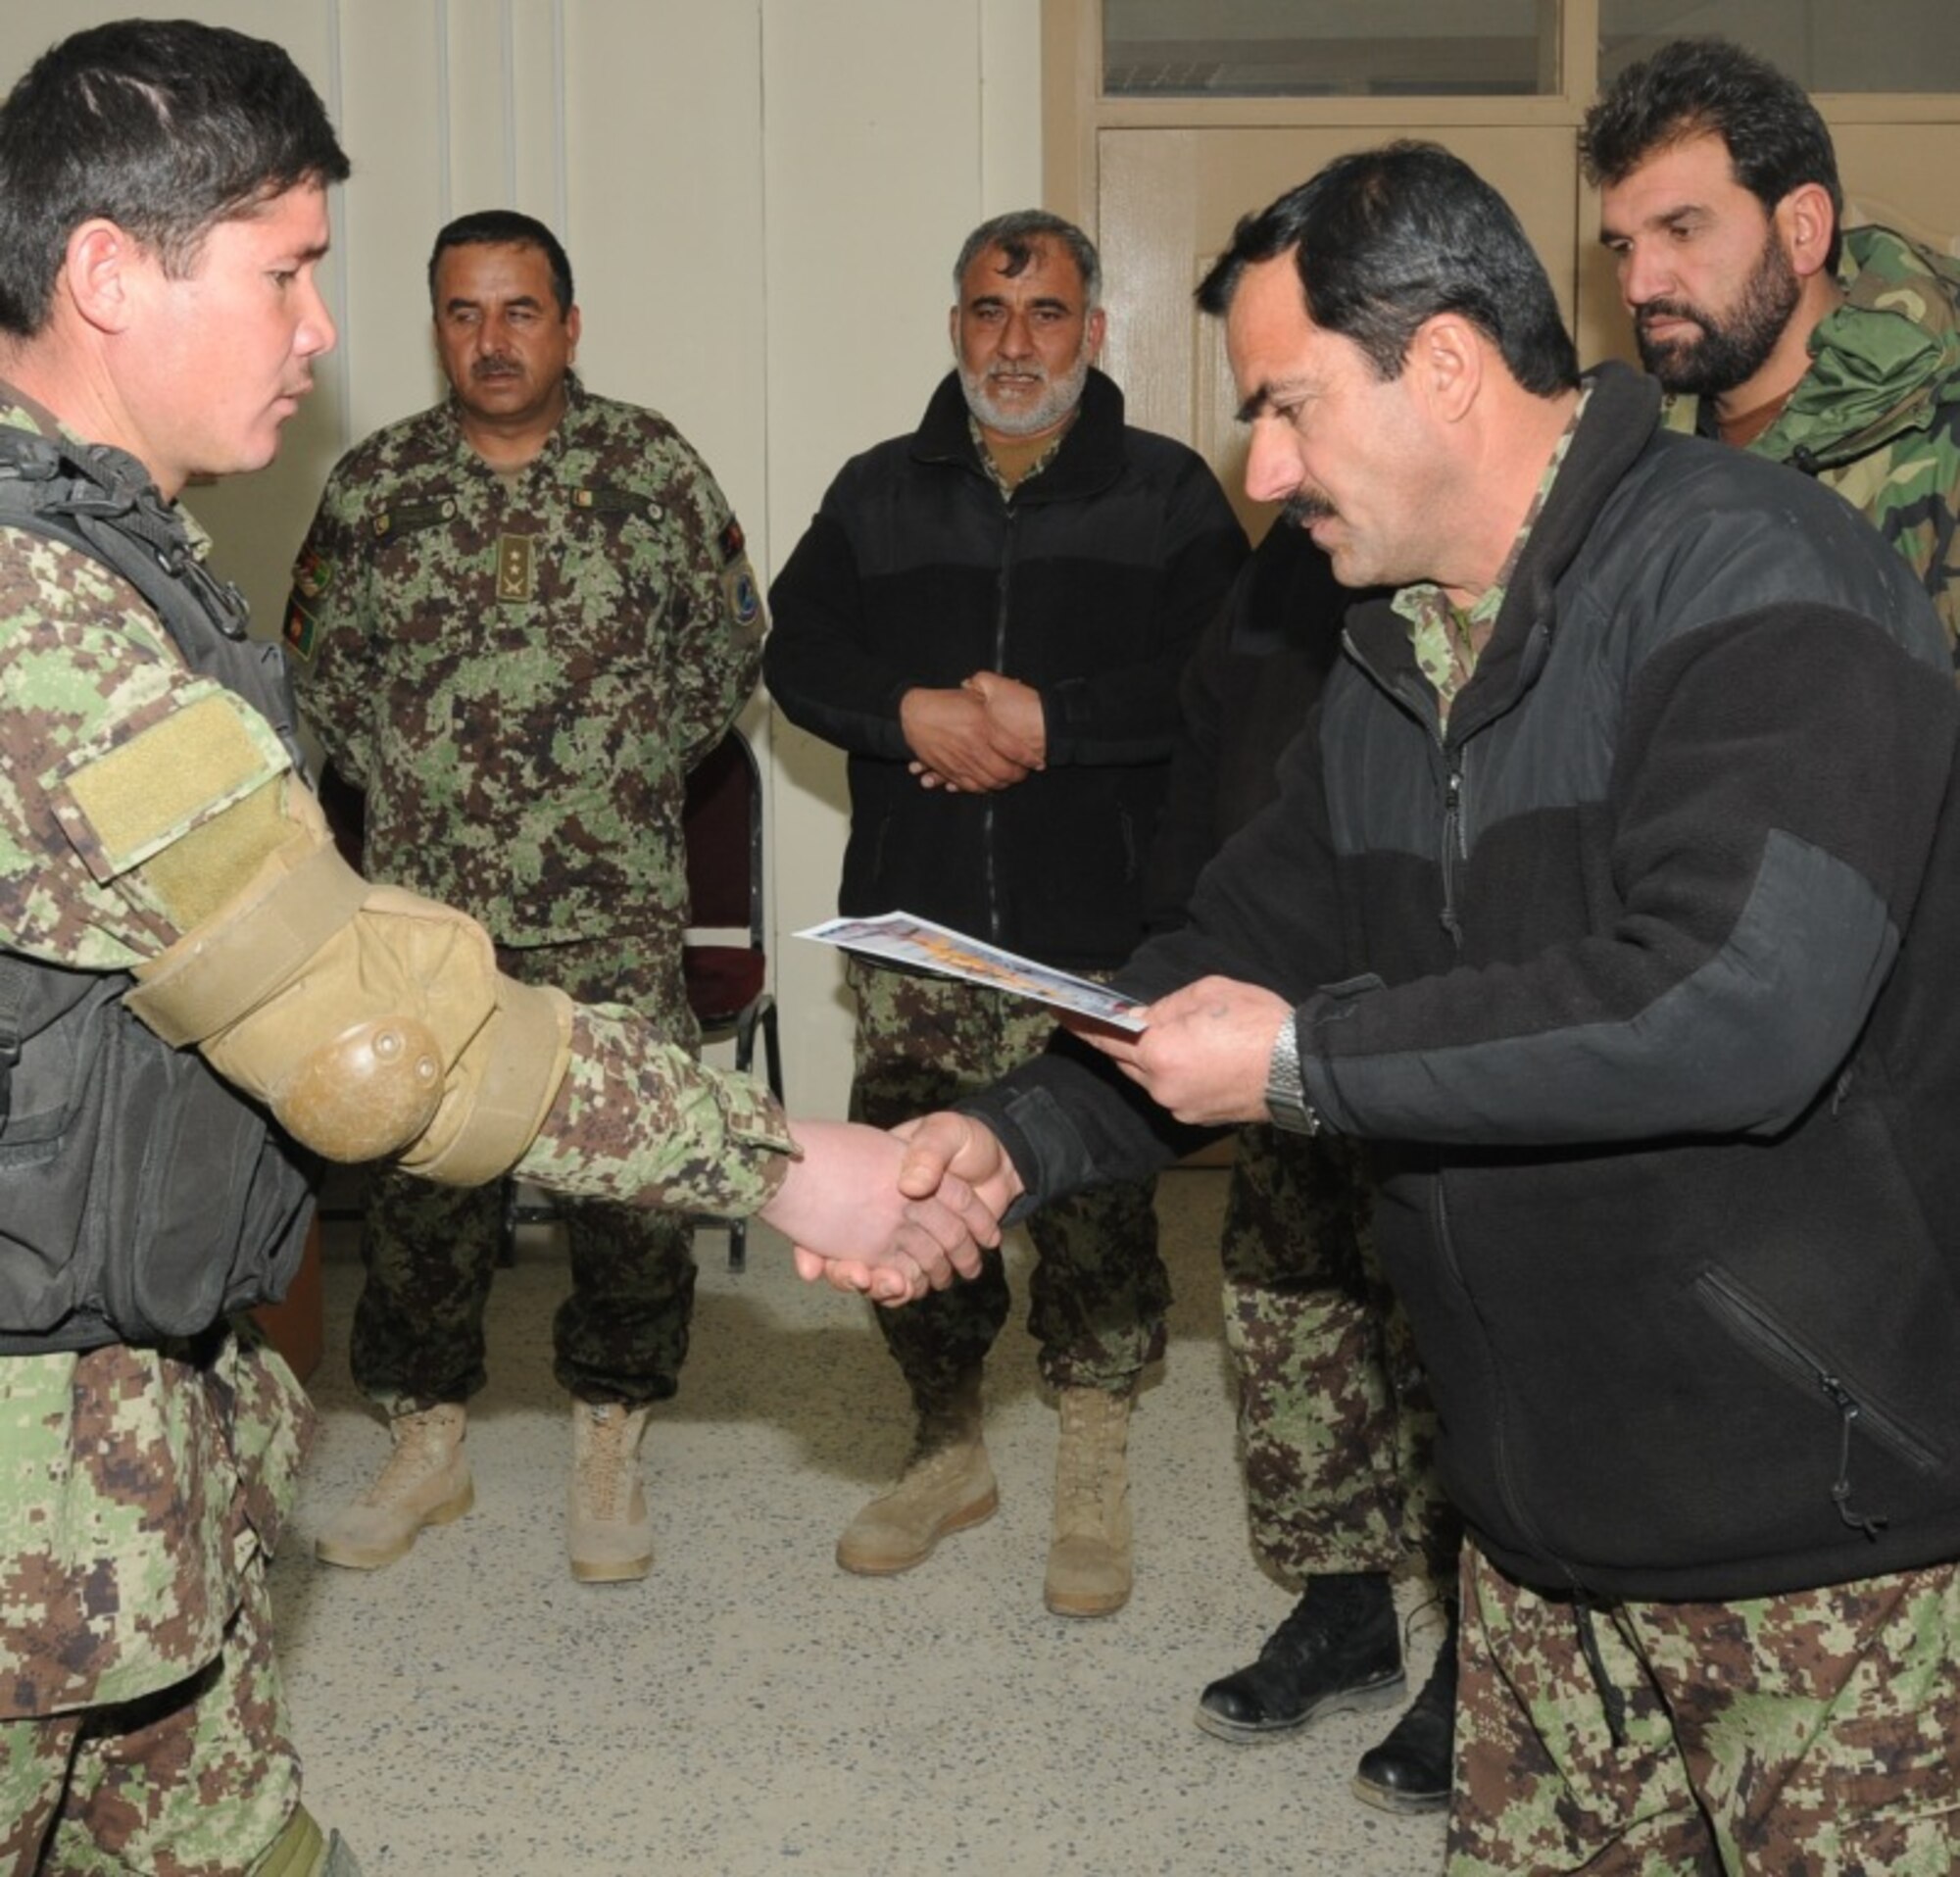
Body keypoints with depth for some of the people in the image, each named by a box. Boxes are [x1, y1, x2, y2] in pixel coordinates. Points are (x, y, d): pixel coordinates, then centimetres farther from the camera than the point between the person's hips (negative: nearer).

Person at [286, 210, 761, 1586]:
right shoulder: (372, 484, 5)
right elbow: (317, 662, 13)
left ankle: (611, 1449, 19)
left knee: (634, 1171, 0)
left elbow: (732, 641, 8)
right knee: (420, 1173, 7)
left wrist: (646, 772, 5)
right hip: (424, 910, 2)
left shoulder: (653, 467, 1)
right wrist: (400, 784, 4)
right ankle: (428, 1447, 25)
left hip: (616, 910, -1)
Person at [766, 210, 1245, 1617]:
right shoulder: (879, 492, 13)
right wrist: (913, 715, -14)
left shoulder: (1167, 494, 3)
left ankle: (1095, 1488, 19)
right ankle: (949, 1454, 28)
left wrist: (1050, 721, -16)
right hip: (915, 926, 3)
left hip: (1099, 938, -3)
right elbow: (798, 653, 4)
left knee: (1096, 1211, 1)